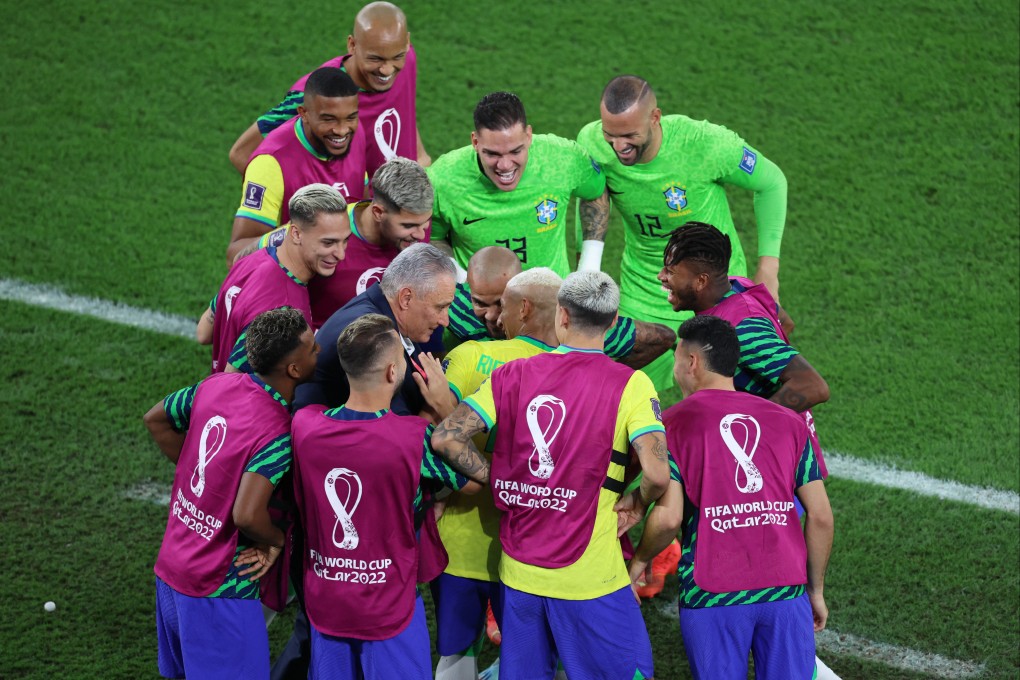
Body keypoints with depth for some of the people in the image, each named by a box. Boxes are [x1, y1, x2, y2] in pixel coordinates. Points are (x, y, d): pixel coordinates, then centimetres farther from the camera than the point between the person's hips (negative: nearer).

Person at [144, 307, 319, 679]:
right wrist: (278, 540, -12)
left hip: (169, 569, 8)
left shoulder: (215, 384, -2)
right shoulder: (278, 435, -24)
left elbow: (156, 419, 15)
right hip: (217, 592, -8)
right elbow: (247, 515, -33)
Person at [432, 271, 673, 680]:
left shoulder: (513, 375, 1)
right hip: (589, 580, -4)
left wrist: (496, 482, 5)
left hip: (517, 571, 4)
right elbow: (657, 475, -20)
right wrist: (635, 505, 1)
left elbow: (445, 438, -6)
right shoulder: (631, 385, -9)